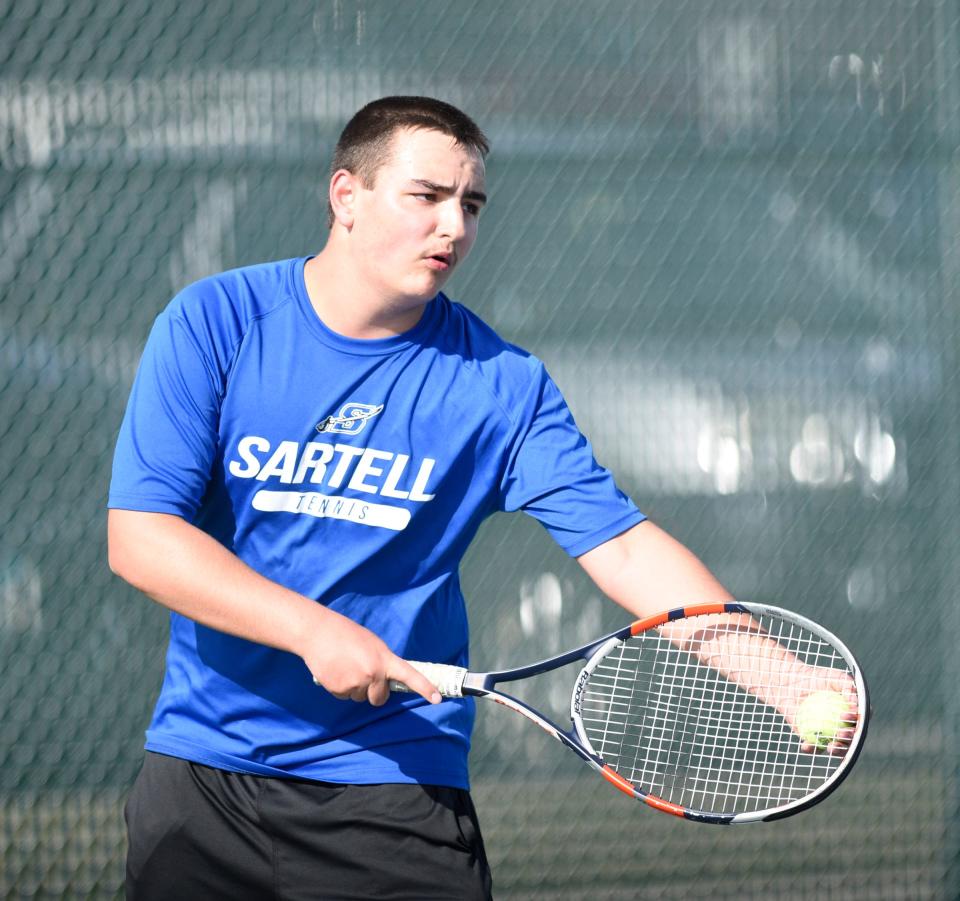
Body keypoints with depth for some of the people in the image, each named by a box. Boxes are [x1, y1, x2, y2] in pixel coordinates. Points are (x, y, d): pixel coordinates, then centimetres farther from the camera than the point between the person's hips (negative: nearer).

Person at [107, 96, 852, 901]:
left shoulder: (503, 383, -2)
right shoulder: (214, 324, -4)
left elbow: (621, 543, -6)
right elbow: (139, 535, -11)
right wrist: (312, 630, -22)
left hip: (399, 785, 0)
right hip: (204, 767, 1)